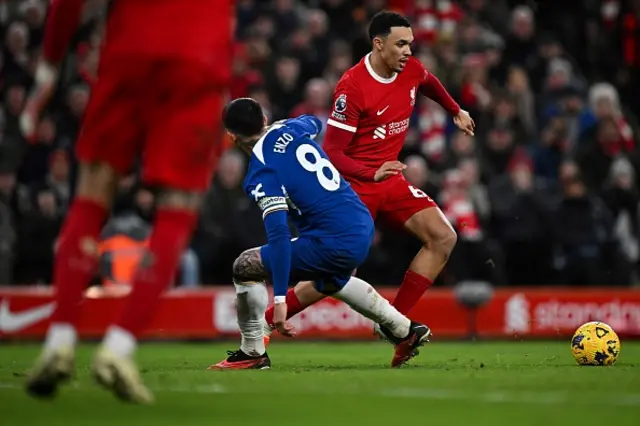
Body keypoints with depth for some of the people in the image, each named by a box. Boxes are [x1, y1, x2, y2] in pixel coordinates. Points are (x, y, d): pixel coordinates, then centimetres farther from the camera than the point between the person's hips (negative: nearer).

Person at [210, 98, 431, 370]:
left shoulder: (262, 174, -17)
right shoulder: (289, 129, 4)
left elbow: (278, 235, -26)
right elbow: (314, 122, 32)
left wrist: (280, 298, -27)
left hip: (335, 244, -9)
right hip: (364, 227, 9)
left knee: (245, 267, -2)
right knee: (328, 282, 40)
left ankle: (252, 353, 10)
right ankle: (406, 331, 45)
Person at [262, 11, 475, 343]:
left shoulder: (411, 70, 0)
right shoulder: (352, 87, -21)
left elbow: (429, 83, 29)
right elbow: (331, 152, -21)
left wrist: (456, 111, 35)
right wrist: (372, 174, -34)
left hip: (391, 180, 7)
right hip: (354, 186, -7)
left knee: (443, 237, -9)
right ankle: (260, 325, 2)